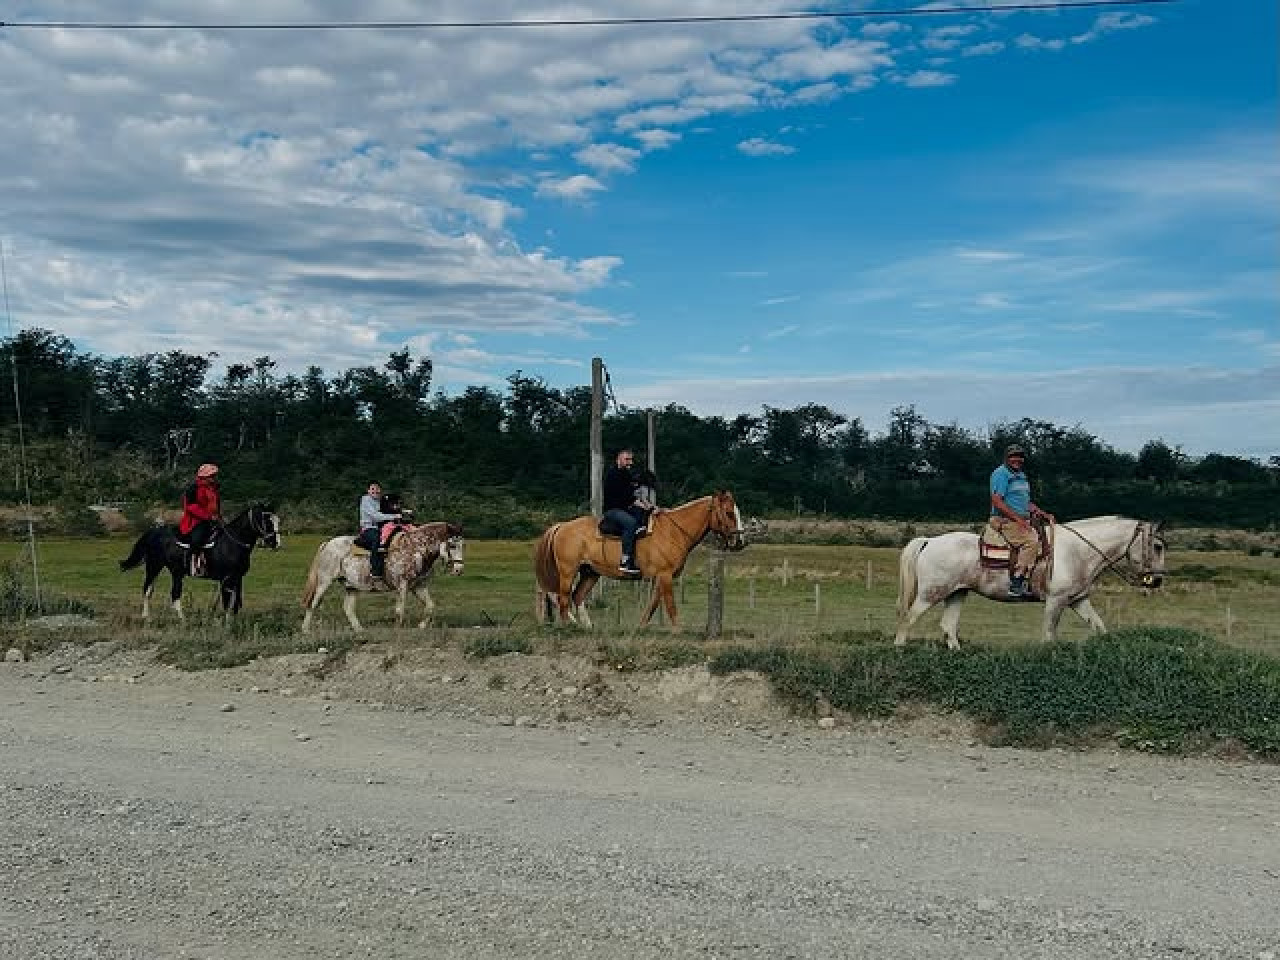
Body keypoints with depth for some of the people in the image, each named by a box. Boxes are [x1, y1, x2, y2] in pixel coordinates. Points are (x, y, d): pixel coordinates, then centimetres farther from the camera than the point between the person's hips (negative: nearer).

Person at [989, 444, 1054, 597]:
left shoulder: (1021, 476, 21)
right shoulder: (1000, 474, -8)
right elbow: (996, 501, -17)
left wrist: (1044, 514, 13)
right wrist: (1018, 519, -20)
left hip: (1023, 520, 10)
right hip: (1004, 520, -10)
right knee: (1031, 541, -28)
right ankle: (1016, 583, -30)